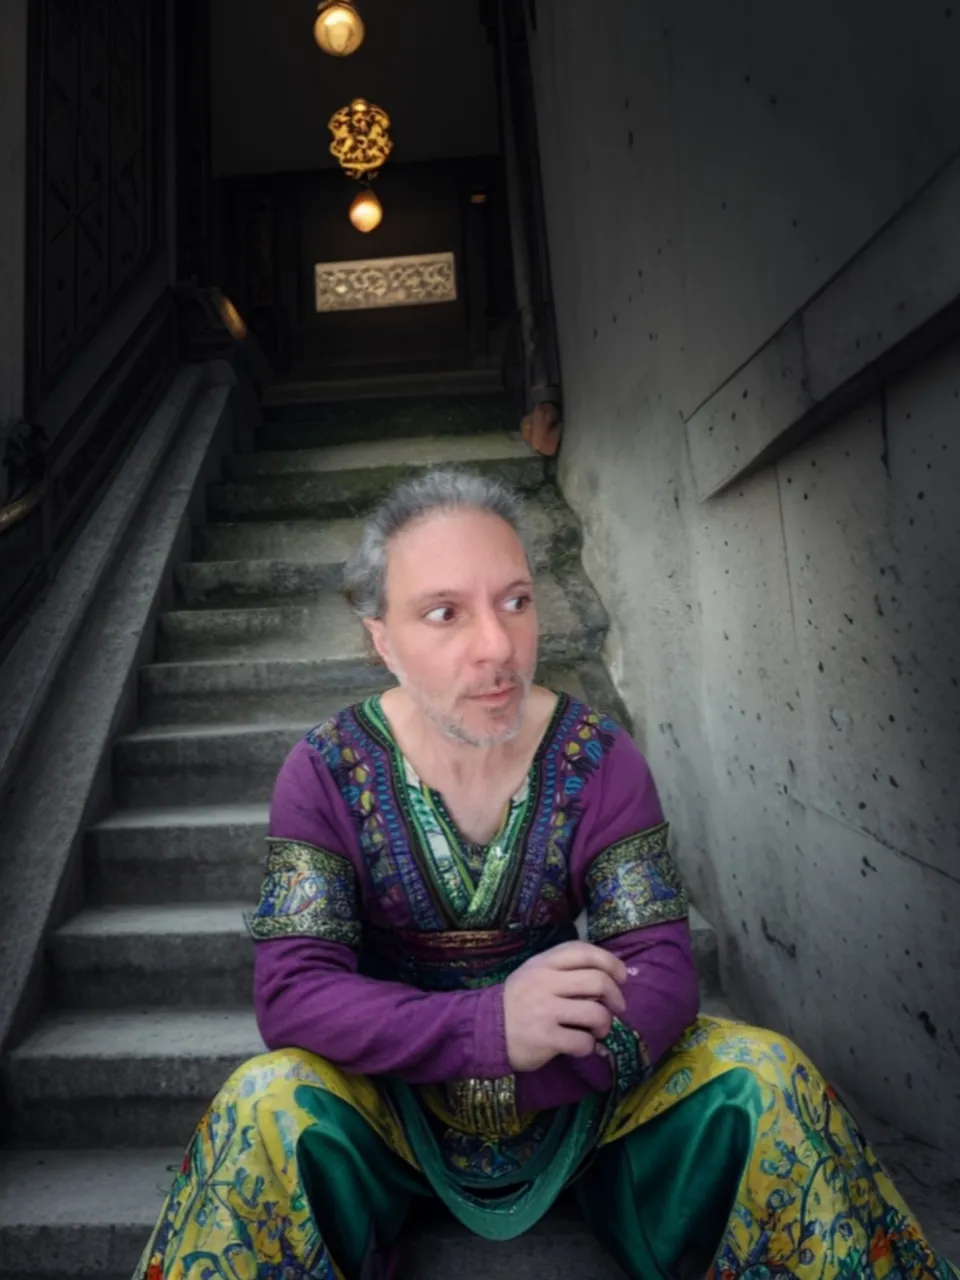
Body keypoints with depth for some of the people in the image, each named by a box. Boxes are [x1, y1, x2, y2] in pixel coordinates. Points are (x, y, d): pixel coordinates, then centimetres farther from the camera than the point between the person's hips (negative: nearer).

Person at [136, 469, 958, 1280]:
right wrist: (492, 1026, -34)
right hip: (393, 1090, -1)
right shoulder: (327, 773, -15)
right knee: (266, 1108, -30)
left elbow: (661, 968, -15)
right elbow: (290, 992, -20)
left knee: (764, 1074, -20)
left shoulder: (600, 759, -13)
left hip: (576, 1085, 2)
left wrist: (520, 1078, -29)